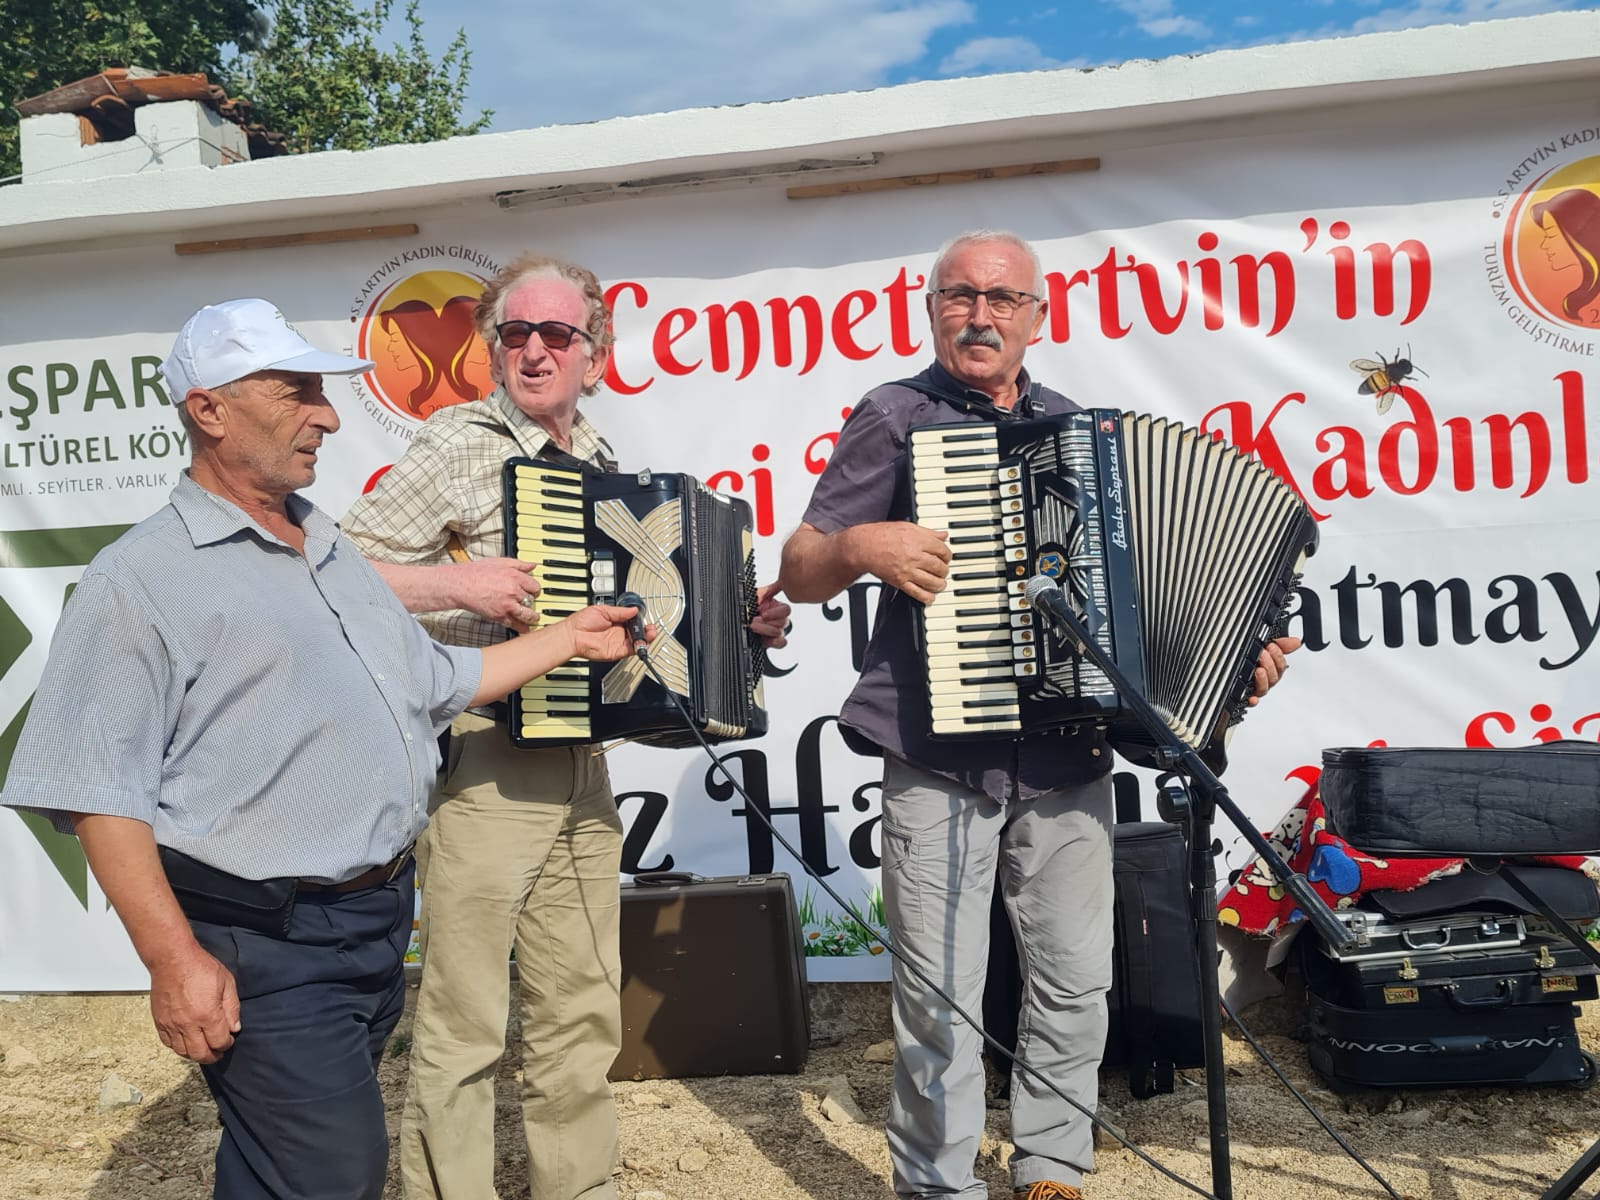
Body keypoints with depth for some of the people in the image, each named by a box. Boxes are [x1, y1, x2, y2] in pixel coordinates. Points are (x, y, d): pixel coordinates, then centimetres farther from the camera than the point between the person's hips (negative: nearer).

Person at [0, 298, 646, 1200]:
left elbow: (438, 682, 23)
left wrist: (567, 640, 18)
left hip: (382, 917, 8)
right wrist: (174, 958, -20)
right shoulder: (143, 577, -10)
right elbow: (98, 790, -15)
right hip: (268, 945, -7)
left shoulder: (336, 553, 14)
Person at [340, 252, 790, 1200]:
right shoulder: (460, 446, -5)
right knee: (464, 1026, 2)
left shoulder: (602, 464, 14)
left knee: (583, 1016, 14)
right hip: (481, 758, -6)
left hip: (582, 766, 6)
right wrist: (459, 583, -24)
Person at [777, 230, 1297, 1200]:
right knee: (941, 999, 1)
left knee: (1076, 983, 11)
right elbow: (800, 574, 2)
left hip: (1069, 759, 4)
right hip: (939, 763, -4)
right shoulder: (896, 417, 3)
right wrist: (860, 546, -19)